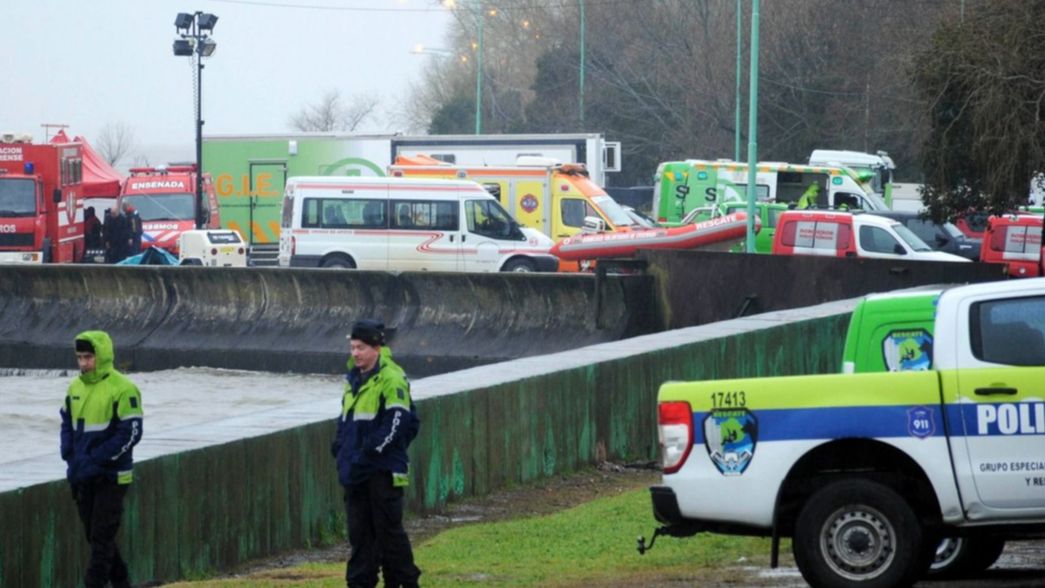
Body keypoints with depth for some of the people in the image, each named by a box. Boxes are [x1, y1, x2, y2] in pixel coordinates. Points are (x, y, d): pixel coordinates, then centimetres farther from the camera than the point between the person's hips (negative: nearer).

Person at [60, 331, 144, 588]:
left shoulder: (122, 389, -14)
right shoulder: (76, 387, 8)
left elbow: (131, 433, -17)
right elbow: (67, 424, 16)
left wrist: (94, 460, -19)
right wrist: (70, 456, -3)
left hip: (111, 476, -7)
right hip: (82, 476, 7)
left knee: (102, 538, -6)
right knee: (94, 535, 14)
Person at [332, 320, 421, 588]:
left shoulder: (392, 379, -11)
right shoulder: (354, 379, 16)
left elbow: (397, 423, -17)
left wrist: (370, 452, -19)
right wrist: (340, 447, 11)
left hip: (383, 470, -8)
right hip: (355, 470, 8)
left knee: (389, 528, -4)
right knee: (359, 530, 9)